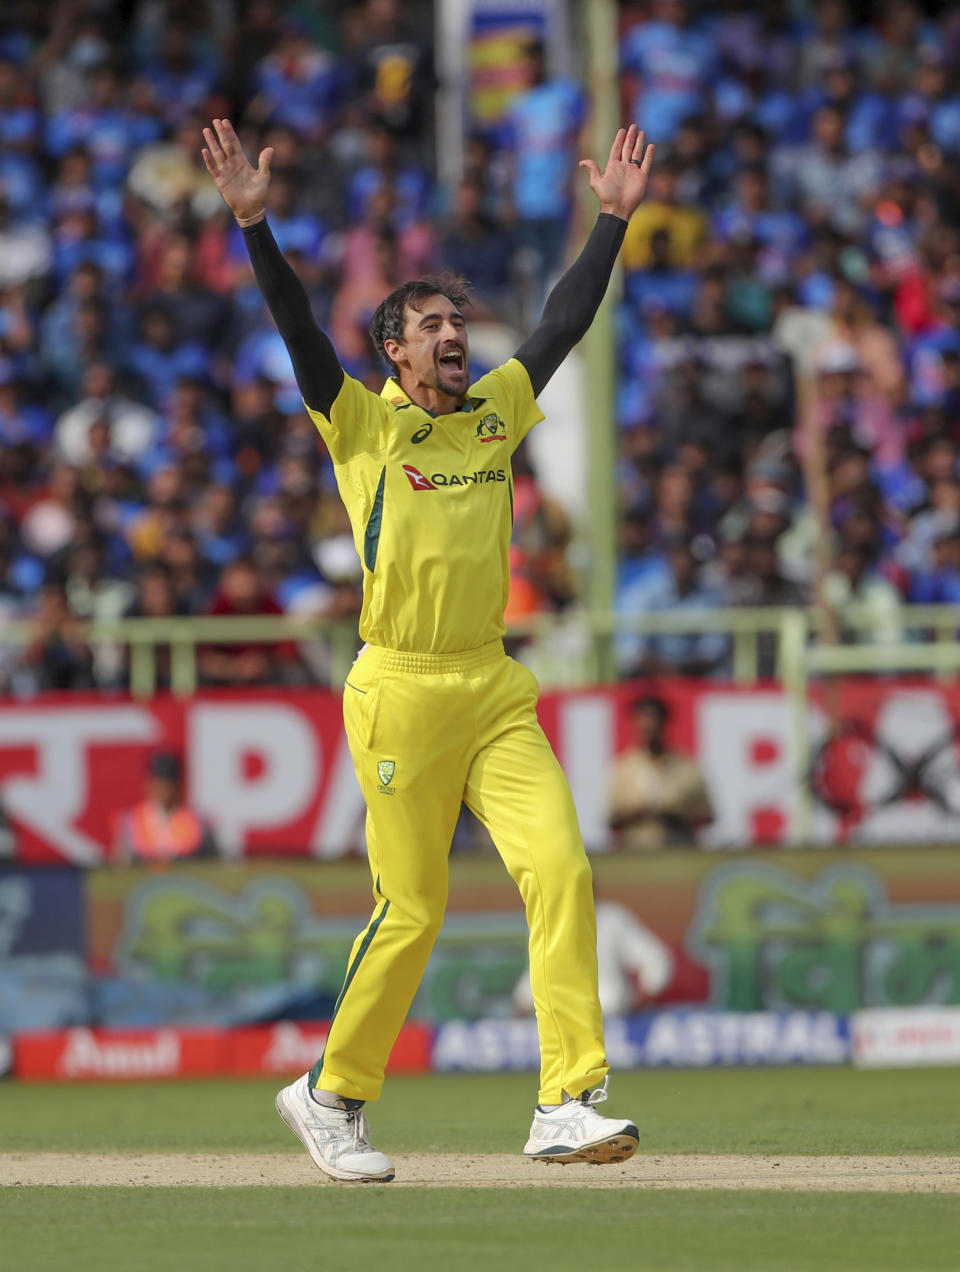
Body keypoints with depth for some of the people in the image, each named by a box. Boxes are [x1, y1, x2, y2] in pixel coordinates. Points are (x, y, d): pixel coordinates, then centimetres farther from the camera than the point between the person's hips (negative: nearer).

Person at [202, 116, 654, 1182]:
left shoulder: (495, 411, 15)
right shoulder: (361, 423, 1)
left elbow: (564, 322, 15)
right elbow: (298, 328, -11)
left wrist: (614, 217, 10)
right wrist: (253, 223, -22)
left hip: (496, 693, 4)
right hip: (401, 695, -4)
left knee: (560, 867, -12)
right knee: (410, 911, -1)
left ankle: (568, 1105, -14)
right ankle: (332, 1096, 18)